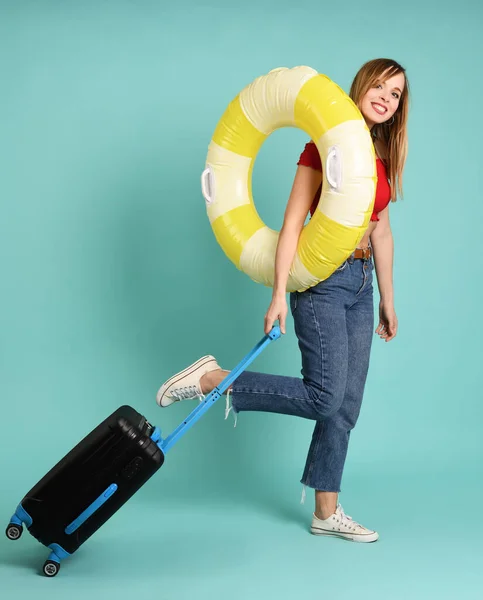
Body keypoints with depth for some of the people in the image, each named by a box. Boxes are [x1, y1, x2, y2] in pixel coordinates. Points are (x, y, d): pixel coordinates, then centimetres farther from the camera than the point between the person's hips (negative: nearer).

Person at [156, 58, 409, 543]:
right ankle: (210, 379, -2)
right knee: (324, 397, -14)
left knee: (347, 403, 8)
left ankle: (326, 512, 18)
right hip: (323, 280, -7)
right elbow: (292, 222, -12)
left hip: (362, 284, 7)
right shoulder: (324, 146, -8)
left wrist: (387, 301, 20)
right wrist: (279, 294, -17)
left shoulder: (384, 157, 13)